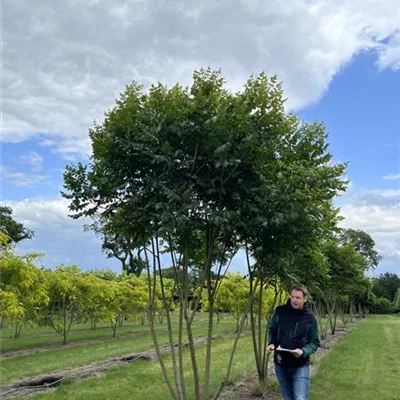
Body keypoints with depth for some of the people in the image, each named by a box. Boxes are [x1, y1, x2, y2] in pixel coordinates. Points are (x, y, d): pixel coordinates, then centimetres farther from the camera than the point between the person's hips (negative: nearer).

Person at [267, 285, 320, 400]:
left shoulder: (310, 318, -9)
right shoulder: (280, 312, -5)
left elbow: (314, 343, -4)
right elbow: (272, 330, 9)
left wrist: (303, 351, -22)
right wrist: (271, 343, -10)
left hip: (300, 366, -2)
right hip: (281, 365, 3)